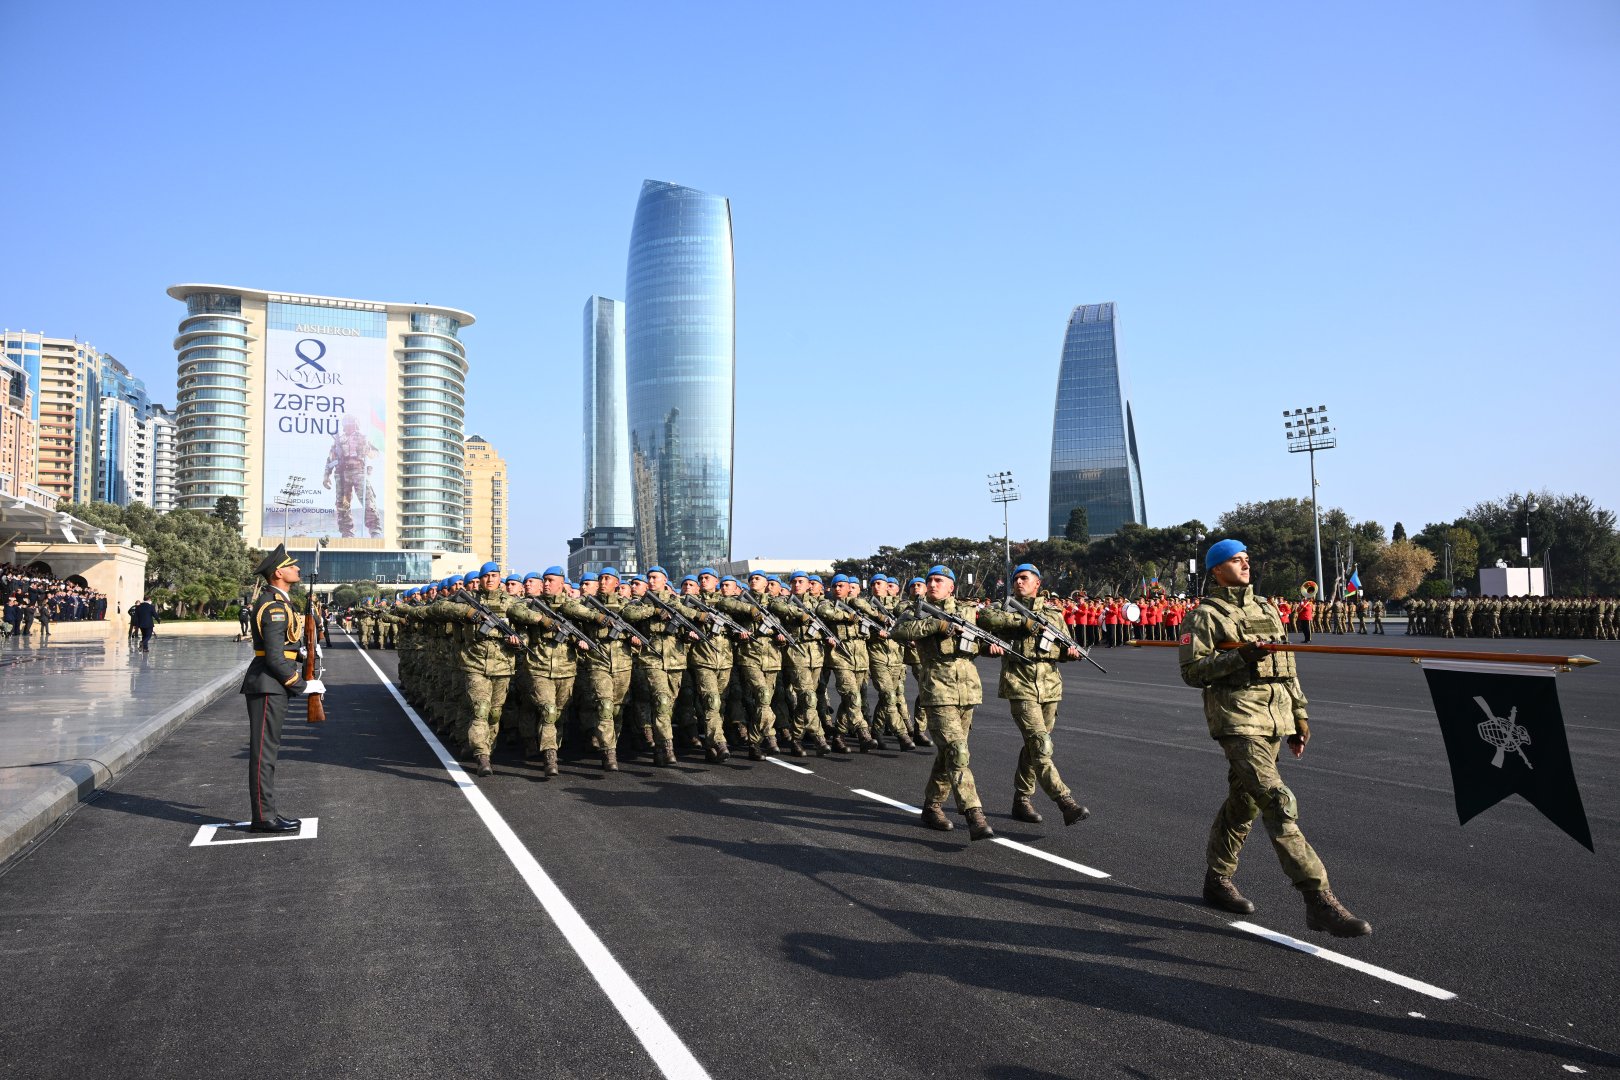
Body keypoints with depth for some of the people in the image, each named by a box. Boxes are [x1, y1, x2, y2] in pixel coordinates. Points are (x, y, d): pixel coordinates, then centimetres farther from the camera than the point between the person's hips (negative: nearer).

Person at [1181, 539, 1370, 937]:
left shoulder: (1266, 609, 18)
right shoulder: (1206, 615, -3)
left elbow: (1287, 667, 21)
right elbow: (1191, 671, -9)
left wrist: (1300, 714, 17)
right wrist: (1240, 655, -19)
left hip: (1275, 717, 7)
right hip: (1237, 718, -7)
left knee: (1243, 803, 14)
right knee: (1278, 803, -16)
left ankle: (1217, 881, 30)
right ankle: (1318, 899, -18)